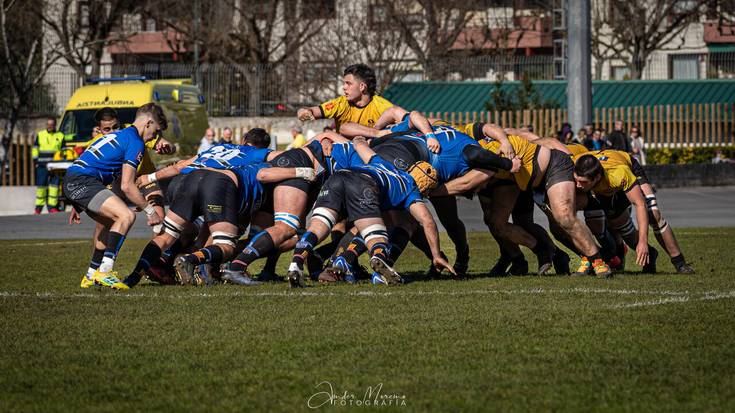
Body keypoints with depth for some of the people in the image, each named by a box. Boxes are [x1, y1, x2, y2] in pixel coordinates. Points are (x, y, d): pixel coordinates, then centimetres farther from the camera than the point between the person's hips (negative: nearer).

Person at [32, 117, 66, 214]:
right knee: (41, 185, 1)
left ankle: (52, 206, 1)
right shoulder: (40, 135, 10)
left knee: (54, 185, -5)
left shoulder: (60, 136, 10)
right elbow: (35, 149, 13)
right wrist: (36, 161, 5)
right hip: (42, 166, 0)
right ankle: (39, 207, 9)